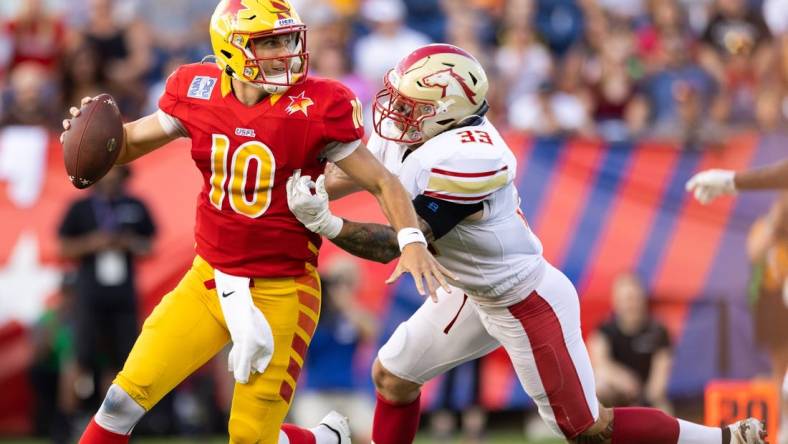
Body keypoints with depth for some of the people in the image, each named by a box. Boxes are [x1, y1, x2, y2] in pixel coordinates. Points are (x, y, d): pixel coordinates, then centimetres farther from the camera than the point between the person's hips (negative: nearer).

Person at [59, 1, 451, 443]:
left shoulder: (315, 109, -15)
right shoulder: (198, 93, -4)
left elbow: (382, 182, -8)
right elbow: (130, 144, 11)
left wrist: (412, 241, -24)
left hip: (280, 293, -4)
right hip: (209, 280, 4)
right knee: (125, 399, -3)